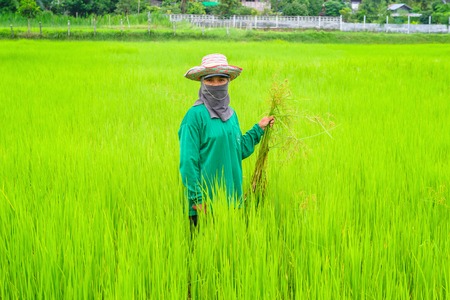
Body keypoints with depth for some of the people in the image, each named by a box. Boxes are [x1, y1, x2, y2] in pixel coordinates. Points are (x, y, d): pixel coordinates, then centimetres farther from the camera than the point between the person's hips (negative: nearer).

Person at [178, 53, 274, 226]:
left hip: (232, 197, 6)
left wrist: (258, 129, 17)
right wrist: (197, 199, -15)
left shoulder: (231, 114, 10)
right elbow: (188, 161, -13)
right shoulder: (196, 115, -11)